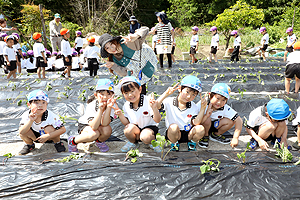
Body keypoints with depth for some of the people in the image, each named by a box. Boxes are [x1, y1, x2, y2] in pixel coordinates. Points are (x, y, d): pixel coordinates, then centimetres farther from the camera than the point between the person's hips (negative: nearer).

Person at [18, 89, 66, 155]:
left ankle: (58, 143, -4)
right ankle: (29, 145, 10)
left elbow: (63, 129, -27)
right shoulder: (26, 115, -22)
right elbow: (21, 132, -31)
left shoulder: (50, 116, -29)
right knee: (23, 131, -24)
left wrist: (47, 136, -37)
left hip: (50, 136, -3)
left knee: (48, 128, -34)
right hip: (36, 136, 3)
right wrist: (31, 121, -45)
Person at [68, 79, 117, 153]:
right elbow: (94, 127, -40)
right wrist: (100, 109, -50)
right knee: (94, 134, -35)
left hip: (99, 126, 3)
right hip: (85, 125, -3)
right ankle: (73, 141, -8)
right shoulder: (91, 106, -30)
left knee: (107, 130, -31)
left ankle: (99, 141, 4)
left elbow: (104, 124, -36)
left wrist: (108, 107, -48)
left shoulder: (111, 105, -24)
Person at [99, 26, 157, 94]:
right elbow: (124, 73, -19)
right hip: (135, 70, 6)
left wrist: (135, 36, -69)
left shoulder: (126, 42, -40)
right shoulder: (114, 59, -20)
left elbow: (145, 29, -46)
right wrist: (113, 65, -37)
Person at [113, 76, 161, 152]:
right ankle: (133, 143, 5)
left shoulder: (148, 101, -20)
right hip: (136, 129, 4)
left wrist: (154, 108, -39)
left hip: (149, 127, -4)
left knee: (145, 137, -36)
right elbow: (126, 123, 4)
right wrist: (120, 115, -14)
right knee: (128, 129, -29)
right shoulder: (126, 106, -6)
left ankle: (152, 142, 3)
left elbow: (157, 120, -20)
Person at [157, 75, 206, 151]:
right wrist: (166, 94, -32)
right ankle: (175, 143, -3)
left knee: (200, 129, -27)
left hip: (188, 134, 2)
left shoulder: (194, 107, -2)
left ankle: (192, 143, 5)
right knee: (174, 127, -36)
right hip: (173, 134, -2)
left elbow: (196, 123, -17)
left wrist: (202, 108, -24)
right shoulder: (169, 102, -8)